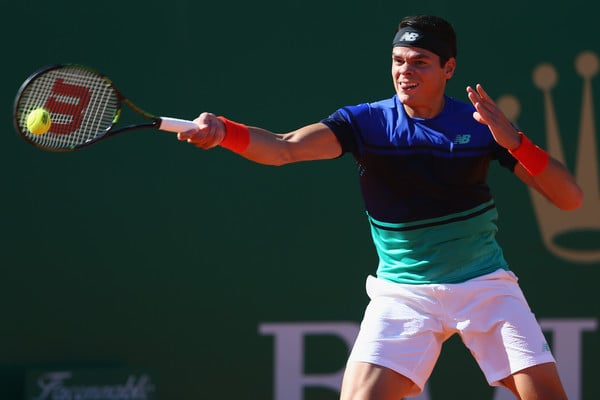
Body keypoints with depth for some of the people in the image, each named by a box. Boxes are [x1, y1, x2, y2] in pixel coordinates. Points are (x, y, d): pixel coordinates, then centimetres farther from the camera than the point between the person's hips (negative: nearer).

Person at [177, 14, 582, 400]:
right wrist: (223, 131, -42)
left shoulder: (482, 124, -5)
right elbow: (284, 148, -23)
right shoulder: (367, 122, -7)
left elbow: (571, 198, -8)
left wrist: (514, 141, -23)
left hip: (485, 285, 0)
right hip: (402, 294, 0)